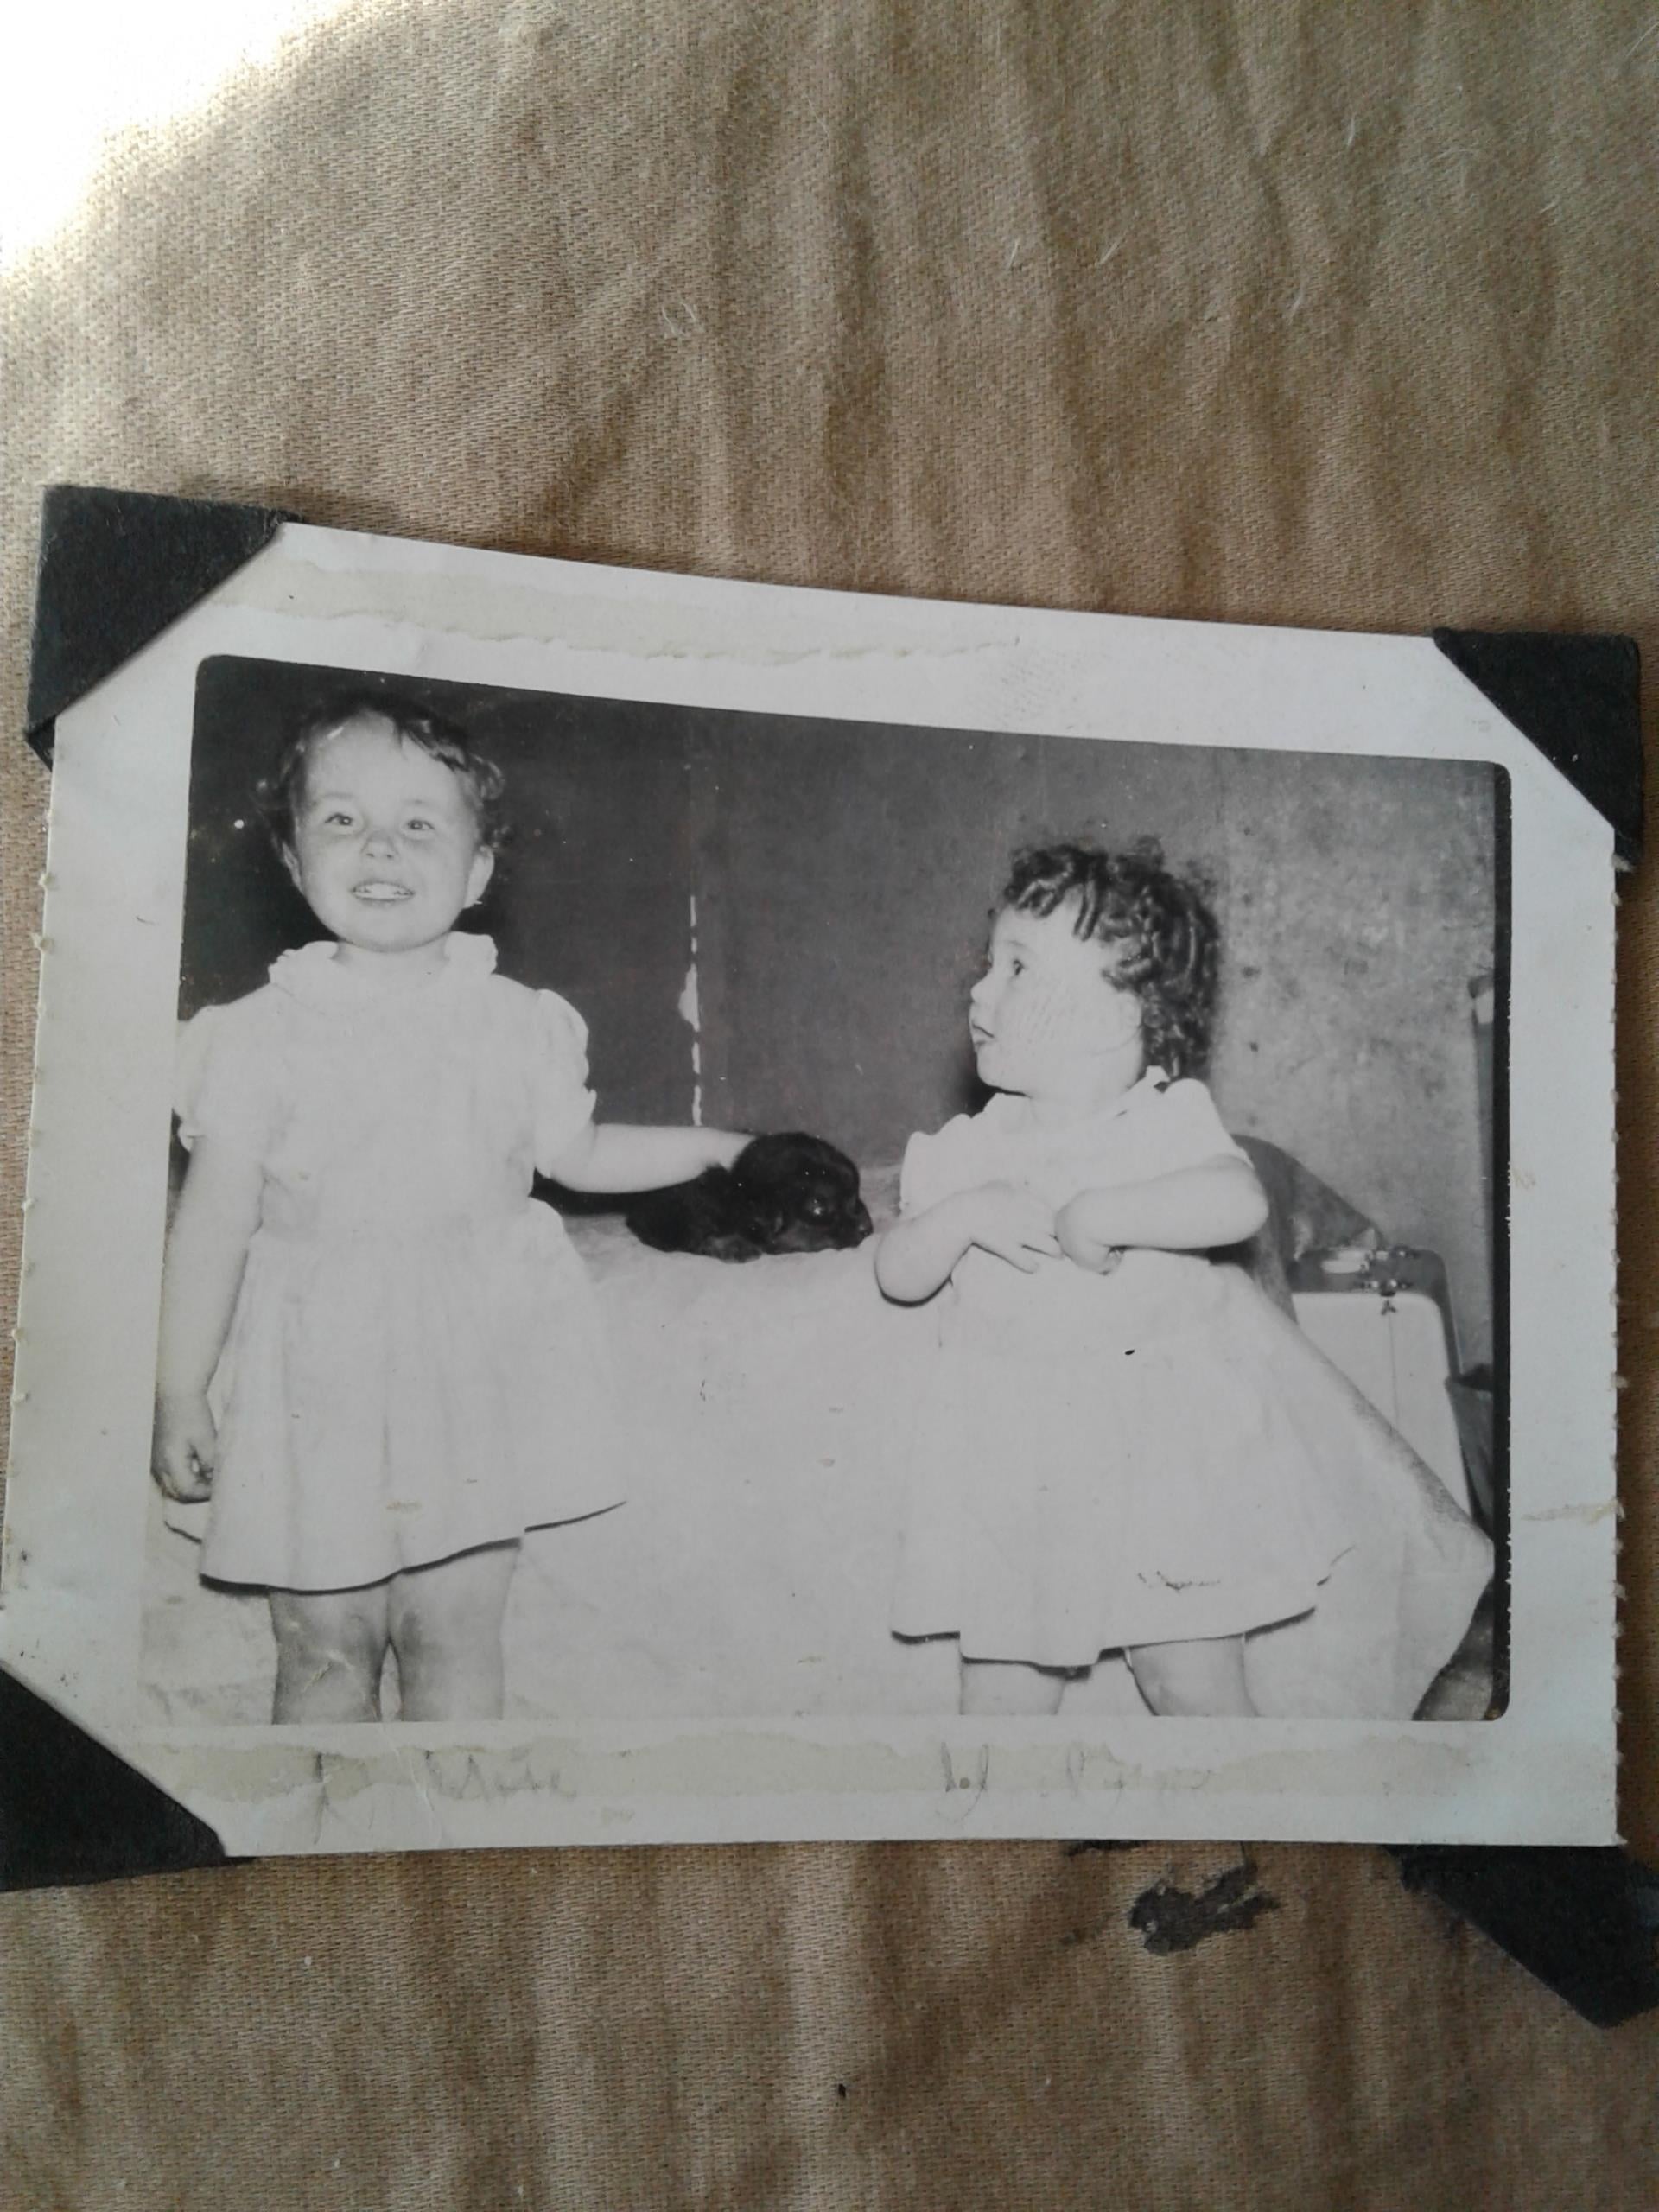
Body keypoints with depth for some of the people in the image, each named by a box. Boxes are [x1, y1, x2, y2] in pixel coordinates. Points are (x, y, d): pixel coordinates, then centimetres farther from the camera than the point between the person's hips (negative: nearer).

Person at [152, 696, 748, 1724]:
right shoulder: (264, 1034, -7)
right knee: (323, 1646, 9)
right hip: (320, 1380, -1)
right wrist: (182, 1395, -2)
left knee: (457, 1641, 10)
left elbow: (573, 1153, 15)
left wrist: (706, 1148, 14)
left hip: (473, 1367, 1)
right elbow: (217, 1218, -4)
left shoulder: (514, 1023, -1)